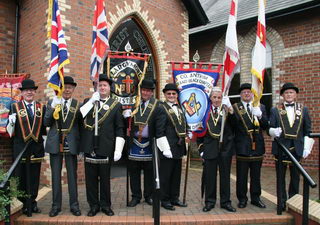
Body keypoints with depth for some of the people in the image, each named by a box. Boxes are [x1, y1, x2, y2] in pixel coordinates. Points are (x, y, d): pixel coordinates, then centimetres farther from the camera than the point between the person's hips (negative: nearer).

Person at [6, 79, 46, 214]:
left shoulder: (42, 107, 6)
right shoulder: (15, 107, 1)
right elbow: (10, 131, -2)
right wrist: (11, 122, -20)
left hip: (36, 148, 1)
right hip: (20, 148, -1)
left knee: (34, 178, 9)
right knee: (21, 178, 9)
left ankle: (32, 202, 25)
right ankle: (25, 204, 25)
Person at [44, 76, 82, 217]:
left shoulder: (78, 104, 2)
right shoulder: (52, 102, 6)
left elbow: (81, 125, 4)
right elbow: (46, 123, -4)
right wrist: (53, 107, -14)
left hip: (71, 144, -1)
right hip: (55, 143, 1)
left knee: (72, 175, 6)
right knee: (55, 175, 9)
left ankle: (74, 205, 17)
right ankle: (56, 205, 21)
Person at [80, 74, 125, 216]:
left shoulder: (116, 105, 4)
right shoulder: (88, 102, 11)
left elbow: (119, 129, -1)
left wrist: (118, 150, -9)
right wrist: (91, 101, -11)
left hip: (106, 147, -1)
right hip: (89, 147, 2)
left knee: (105, 178, 9)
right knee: (90, 178, 9)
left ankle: (105, 205, 23)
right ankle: (94, 205, 23)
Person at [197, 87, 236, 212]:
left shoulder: (227, 110, 2)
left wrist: (230, 111, -27)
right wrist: (201, 148, 0)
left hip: (225, 148, 0)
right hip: (209, 148, 0)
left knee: (225, 176, 11)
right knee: (209, 176, 8)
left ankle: (225, 202, 25)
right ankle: (209, 201, 23)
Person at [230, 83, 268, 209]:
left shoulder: (261, 107, 11)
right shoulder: (235, 108, 1)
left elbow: (265, 126, 3)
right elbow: (233, 125, -12)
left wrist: (259, 115, -14)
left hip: (257, 146, 3)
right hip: (242, 146, -3)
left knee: (256, 175, 13)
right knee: (241, 175, 4)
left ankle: (255, 198, 27)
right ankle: (242, 199, 18)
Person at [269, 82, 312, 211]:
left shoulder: (303, 110, 9)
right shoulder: (275, 110, 5)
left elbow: (307, 131, 8)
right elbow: (270, 129, 2)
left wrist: (307, 148, 0)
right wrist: (274, 131, -21)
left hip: (297, 148, 1)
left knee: (295, 176, 9)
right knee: (281, 176, 6)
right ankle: (282, 201, 18)